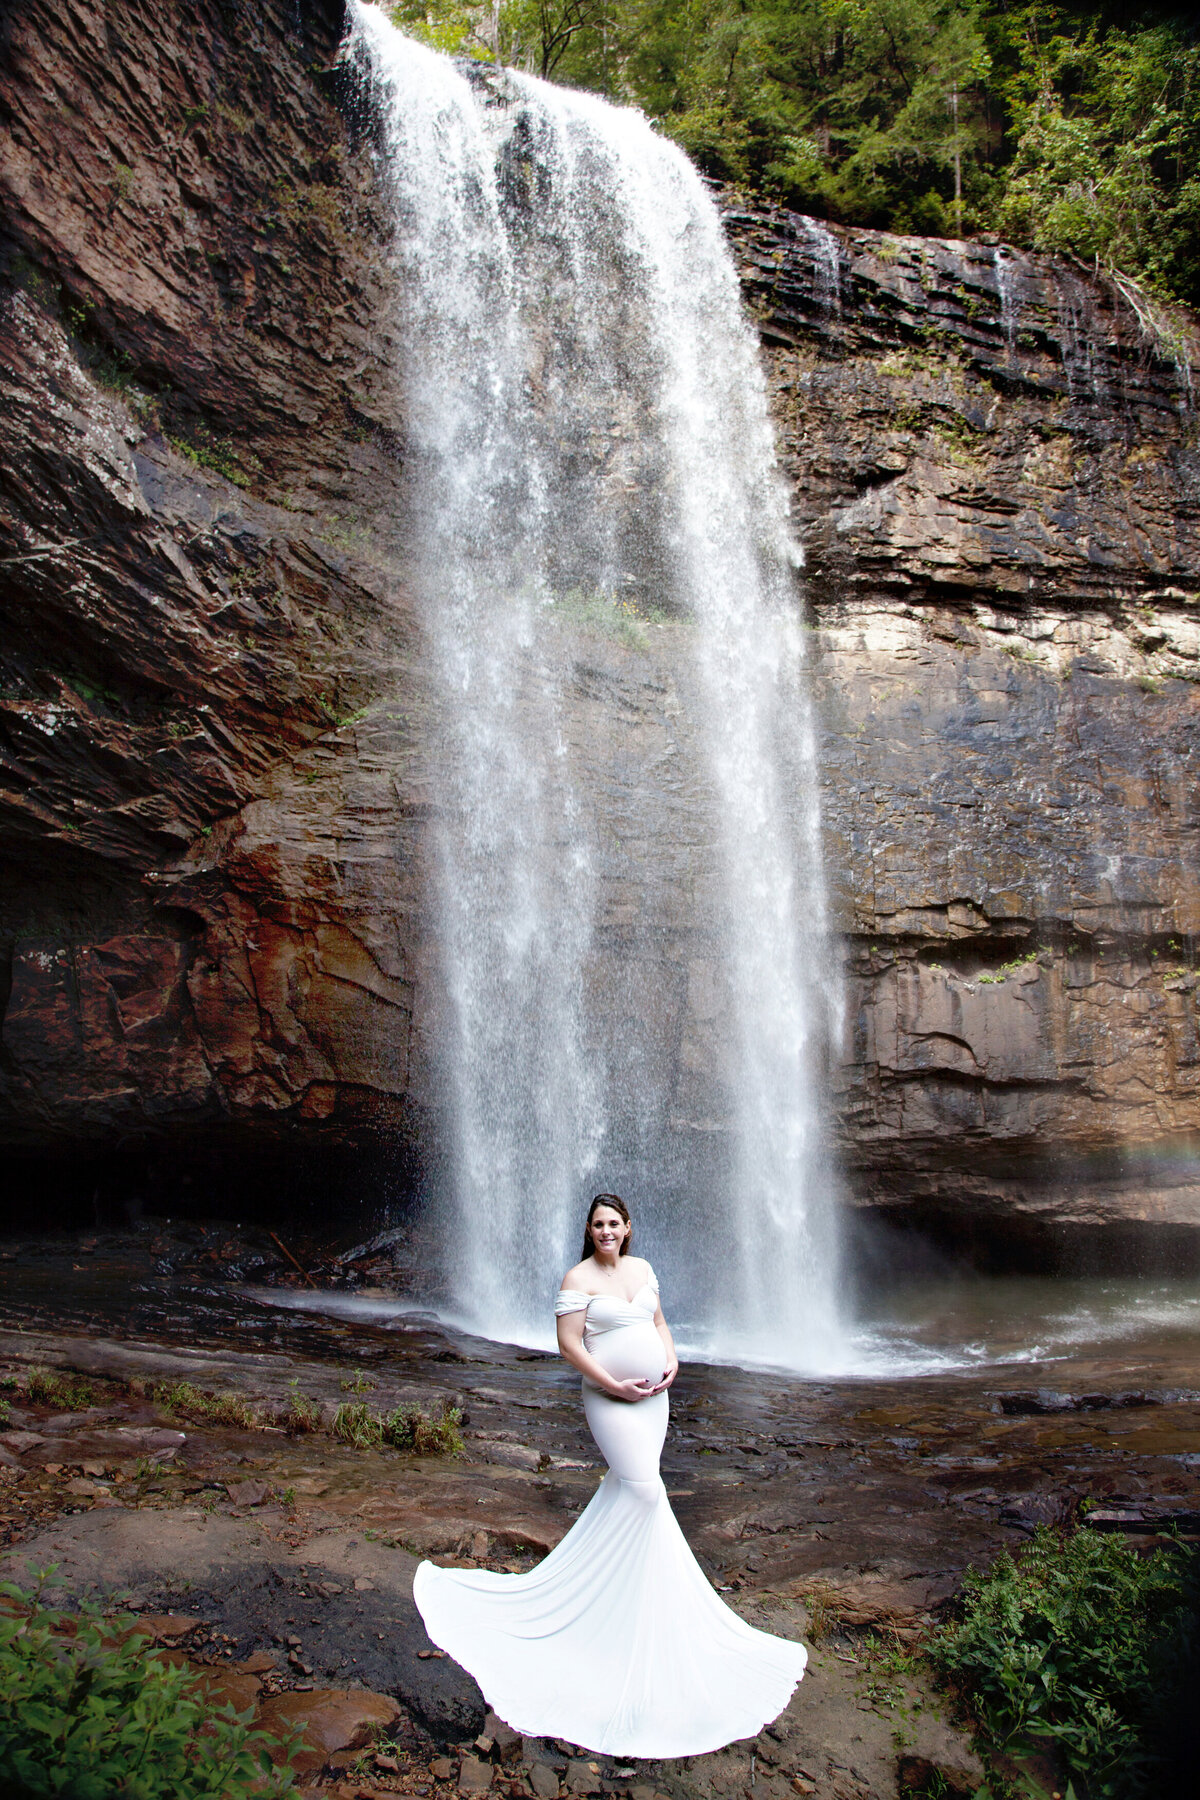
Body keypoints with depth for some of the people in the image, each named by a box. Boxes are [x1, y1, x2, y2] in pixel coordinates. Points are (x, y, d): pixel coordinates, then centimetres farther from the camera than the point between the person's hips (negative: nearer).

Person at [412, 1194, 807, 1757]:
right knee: (644, 1490, -12)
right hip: (611, 1398, -7)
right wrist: (615, 1384, -18)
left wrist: (671, 1360, -1)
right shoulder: (578, 1279, -11)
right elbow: (569, 1342, -14)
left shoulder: (641, 1268, 8)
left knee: (628, 1484, 12)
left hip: (654, 1394, 7)